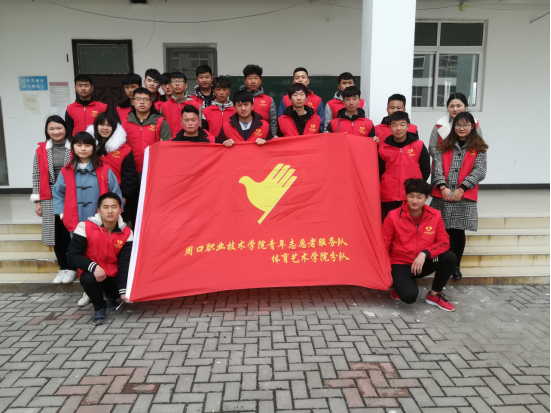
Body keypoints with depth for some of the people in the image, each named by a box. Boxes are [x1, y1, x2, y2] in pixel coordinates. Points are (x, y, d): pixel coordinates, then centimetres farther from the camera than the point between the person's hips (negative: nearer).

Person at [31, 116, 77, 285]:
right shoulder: (41, 151, 6)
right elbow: (37, 176, 8)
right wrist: (37, 200, 5)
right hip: (50, 198, 3)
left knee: (70, 232, -2)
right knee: (56, 233, 7)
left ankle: (71, 267, 11)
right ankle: (62, 267, 18)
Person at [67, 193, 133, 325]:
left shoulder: (126, 233, -11)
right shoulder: (85, 227, -17)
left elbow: (125, 263, -13)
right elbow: (73, 256, -16)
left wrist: (123, 290, -24)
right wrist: (93, 267, -33)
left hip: (115, 276, 3)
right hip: (92, 273, -3)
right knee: (88, 279, -35)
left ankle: (112, 297, 19)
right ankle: (99, 307, -3)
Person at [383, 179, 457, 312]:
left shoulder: (435, 215, -7)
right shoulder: (394, 216, -13)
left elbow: (444, 242, -5)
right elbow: (384, 246, -7)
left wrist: (424, 254, -22)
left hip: (423, 263, 4)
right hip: (401, 264, -4)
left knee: (450, 257, -23)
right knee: (409, 296, -30)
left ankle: (434, 295, 0)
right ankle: (401, 285, 10)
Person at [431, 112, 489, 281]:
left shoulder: (479, 147, 6)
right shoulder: (445, 145, 11)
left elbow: (480, 171, -4)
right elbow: (437, 167, 2)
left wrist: (461, 189, -12)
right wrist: (443, 187, -12)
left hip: (465, 197, -1)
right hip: (442, 195, 1)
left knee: (458, 231, 3)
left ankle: (455, 266, 18)